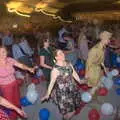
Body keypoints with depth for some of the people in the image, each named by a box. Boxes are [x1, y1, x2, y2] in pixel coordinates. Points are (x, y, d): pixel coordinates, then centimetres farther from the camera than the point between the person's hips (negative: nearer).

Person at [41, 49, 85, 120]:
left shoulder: (68, 64, -4)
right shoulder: (55, 69, -23)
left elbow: (74, 73, 11)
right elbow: (52, 82, -19)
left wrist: (79, 81, 23)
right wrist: (48, 94, -16)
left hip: (72, 88, 6)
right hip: (63, 91, -6)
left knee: (72, 109, 23)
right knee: (67, 111, 10)